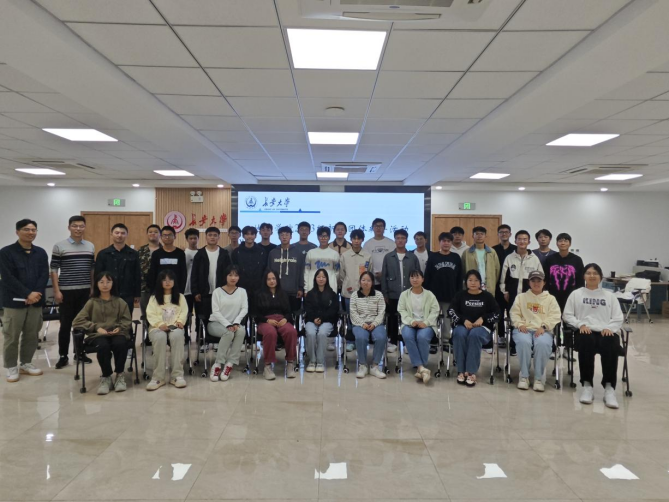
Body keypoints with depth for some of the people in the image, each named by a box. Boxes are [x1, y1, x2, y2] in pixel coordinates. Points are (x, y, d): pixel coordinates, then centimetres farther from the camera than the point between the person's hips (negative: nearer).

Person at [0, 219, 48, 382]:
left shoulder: (41, 253, 9)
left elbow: (44, 275, 3)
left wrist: (36, 293, -13)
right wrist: (27, 294, -17)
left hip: (35, 301, 4)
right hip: (14, 301, -4)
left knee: (32, 335, 10)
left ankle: (26, 363, 23)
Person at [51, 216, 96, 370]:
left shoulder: (90, 246, 7)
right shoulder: (59, 246, -4)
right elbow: (54, 270, -4)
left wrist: (93, 288, 8)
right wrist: (57, 291, -9)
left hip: (85, 291, 3)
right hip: (66, 291, -3)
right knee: (65, 325, 2)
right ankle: (63, 356, 13)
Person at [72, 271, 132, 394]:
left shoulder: (120, 302, 16)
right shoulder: (92, 302, 13)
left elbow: (127, 321, 12)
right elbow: (78, 321, 4)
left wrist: (119, 328, -10)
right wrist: (97, 328, -9)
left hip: (117, 333, 1)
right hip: (98, 335, -1)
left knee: (120, 344, -36)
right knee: (103, 346, -37)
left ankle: (120, 375, -14)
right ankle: (106, 378, -16)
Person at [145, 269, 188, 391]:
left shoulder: (180, 297, 19)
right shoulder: (154, 297, 15)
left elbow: (184, 312, 9)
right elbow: (150, 314, 3)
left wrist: (180, 321, -12)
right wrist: (160, 324, -15)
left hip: (175, 327, 0)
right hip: (158, 327, 0)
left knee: (177, 337, -38)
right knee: (160, 338, -38)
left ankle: (177, 375, -35)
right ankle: (158, 377, -33)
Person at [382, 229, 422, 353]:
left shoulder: (413, 257, 4)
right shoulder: (388, 257, 4)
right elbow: (384, 277, 4)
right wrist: (385, 294, -1)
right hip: (393, 294, 0)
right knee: (393, 319, 6)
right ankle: (393, 342, 17)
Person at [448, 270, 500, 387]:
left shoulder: (487, 296, 11)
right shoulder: (460, 295, 12)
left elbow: (496, 313, 7)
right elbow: (451, 310, 5)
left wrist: (483, 318, -10)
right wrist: (464, 320, -11)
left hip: (482, 327, -1)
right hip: (463, 325, 1)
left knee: (474, 335, -37)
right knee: (459, 334, -35)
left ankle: (472, 372, -33)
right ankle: (462, 371, -30)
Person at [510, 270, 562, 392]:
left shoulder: (550, 298, 18)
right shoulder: (521, 297, 21)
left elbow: (555, 316, 5)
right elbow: (514, 313, 12)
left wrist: (543, 326, -12)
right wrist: (520, 324, -9)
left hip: (543, 330, 0)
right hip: (524, 329, 0)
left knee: (543, 344, -36)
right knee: (523, 342, -35)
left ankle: (539, 378, -21)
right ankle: (524, 376, -21)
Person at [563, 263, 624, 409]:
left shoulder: (609, 295, 22)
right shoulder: (576, 294, 19)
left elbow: (618, 318, 14)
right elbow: (567, 315, 11)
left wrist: (609, 328, -8)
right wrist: (580, 324, -7)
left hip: (606, 331, 1)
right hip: (585, 331, -1)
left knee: (611, 346, -35)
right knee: (586, 343, -38)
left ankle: (609, 387, -33)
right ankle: (587, 385, -30)